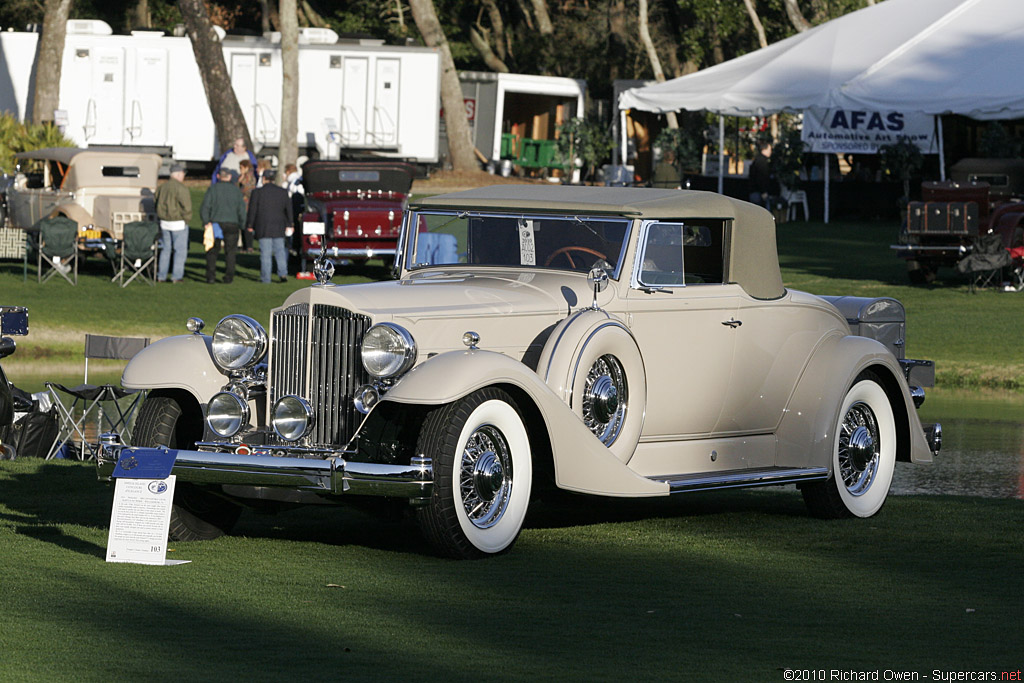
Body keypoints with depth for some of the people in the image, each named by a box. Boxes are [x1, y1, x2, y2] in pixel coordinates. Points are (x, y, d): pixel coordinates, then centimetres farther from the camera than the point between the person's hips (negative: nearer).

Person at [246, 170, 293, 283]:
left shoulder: (257, 192, -7)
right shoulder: (283, 192, 4)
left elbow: (252, 210, -4)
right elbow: (288, 209, 10)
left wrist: (250, 225, 6)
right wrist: (288, 225, 19)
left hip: (263, 227, -3)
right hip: (279, 227, 3)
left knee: (265, 253, 0)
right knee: (279, 250, 10)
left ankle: (265, 277, 1)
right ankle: (283, 273, -3)